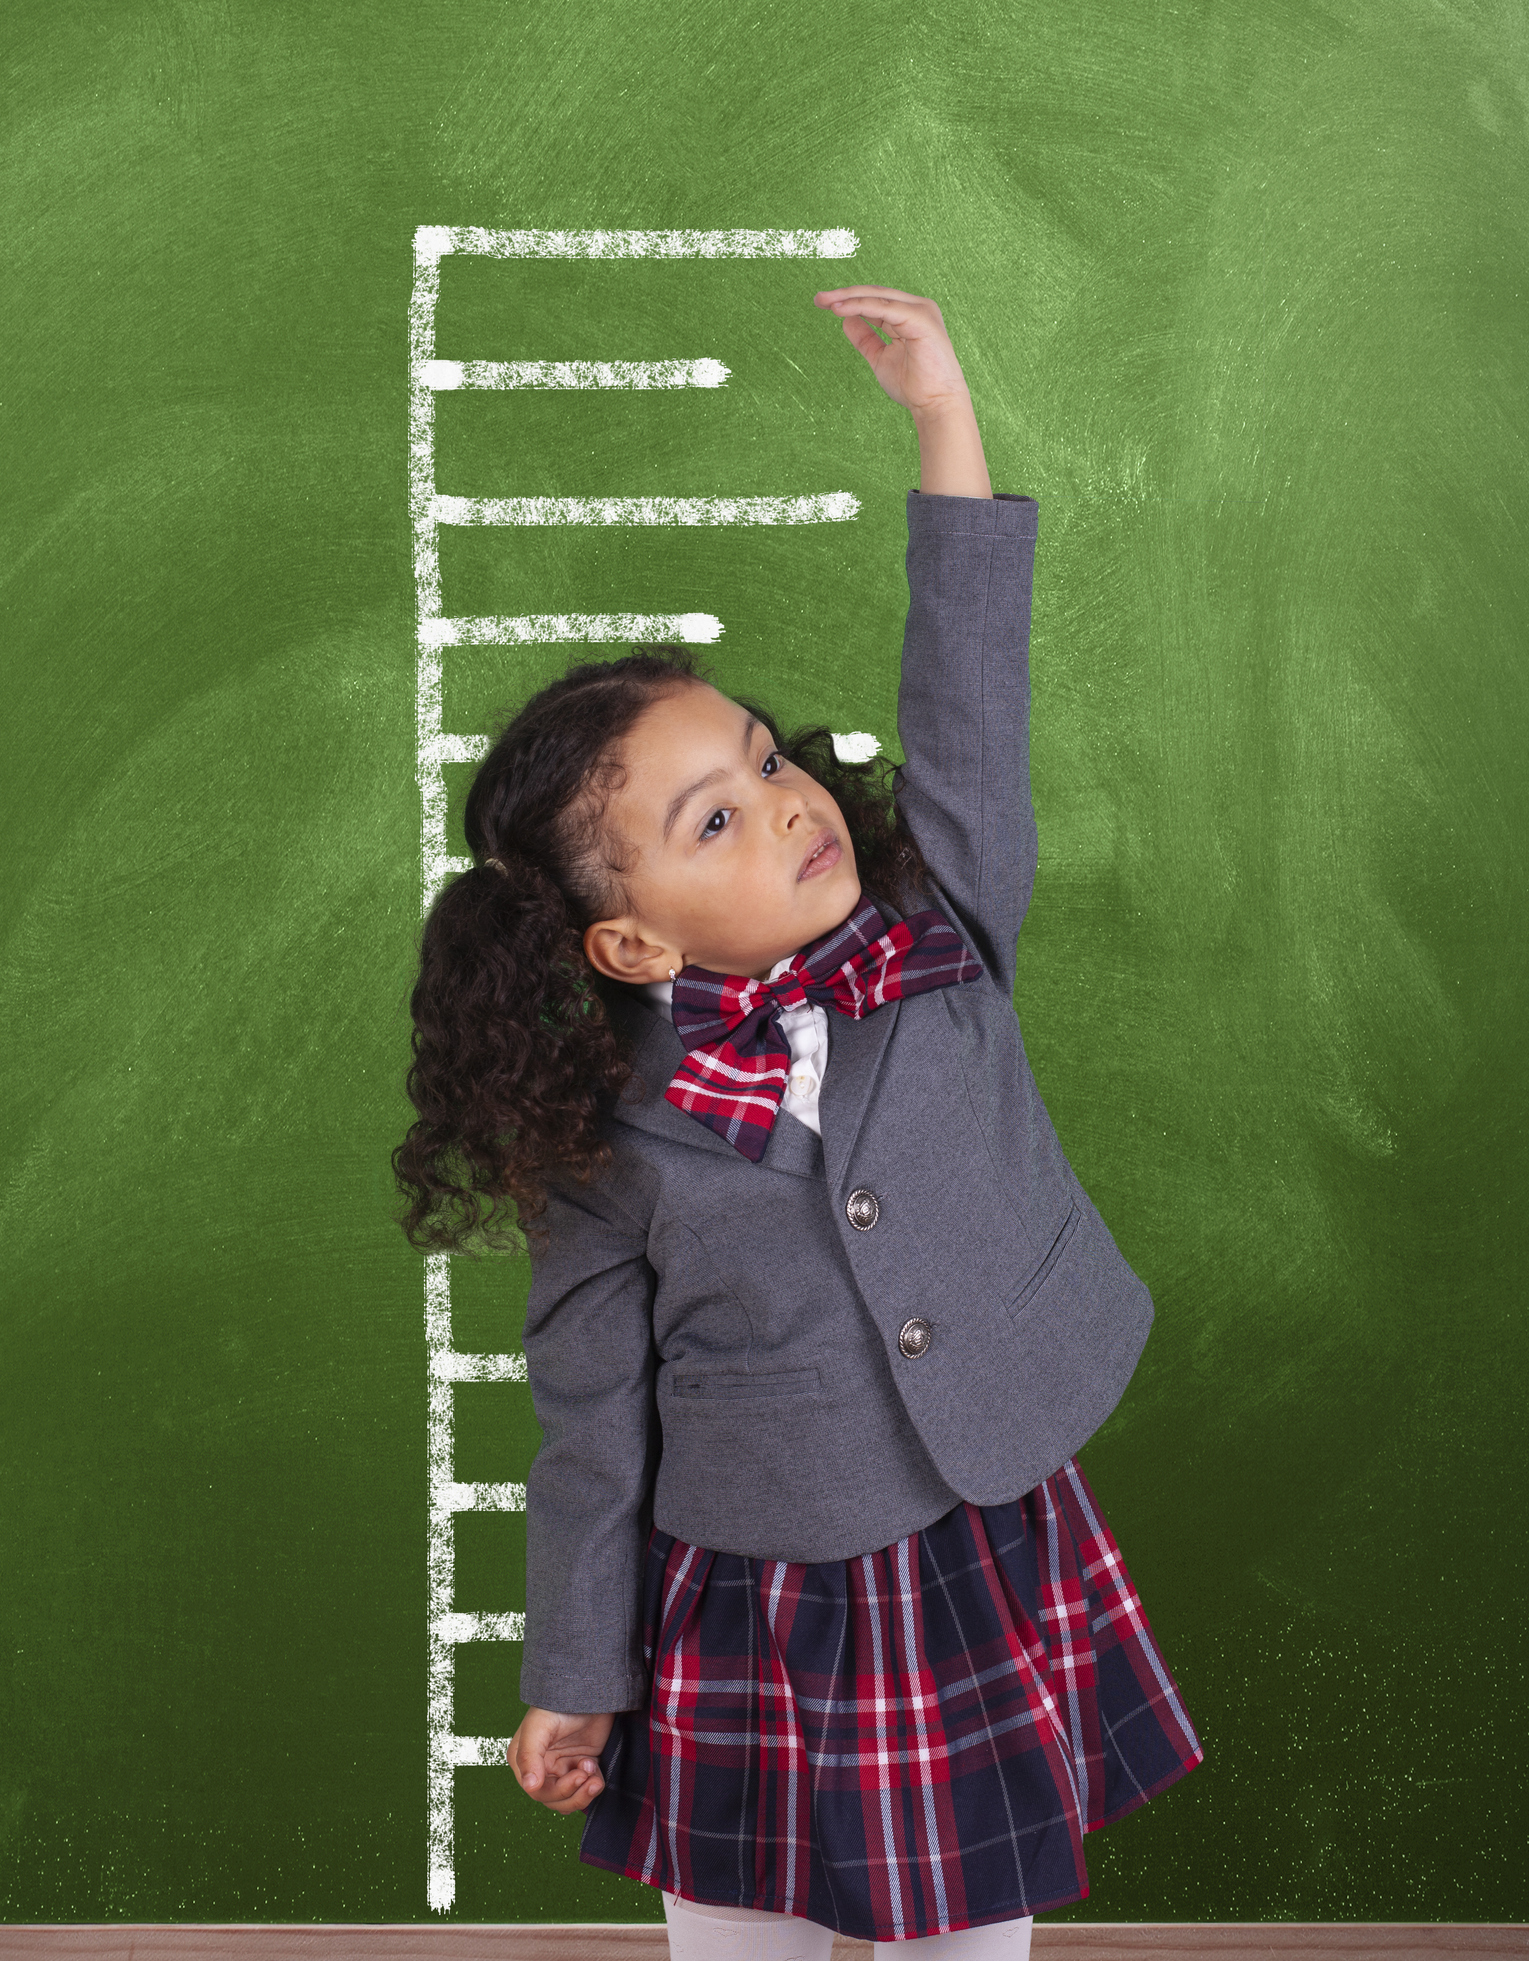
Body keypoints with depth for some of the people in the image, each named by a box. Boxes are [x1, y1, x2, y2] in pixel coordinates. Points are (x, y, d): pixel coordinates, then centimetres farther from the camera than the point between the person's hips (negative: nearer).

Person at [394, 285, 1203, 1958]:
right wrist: (572, 1675, 2)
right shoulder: (616, 1135, -13)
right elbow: (592, 1423, -5)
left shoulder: (941, 935, -7)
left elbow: (968, 702, -14)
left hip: (992, 1569, 2)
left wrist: (943, 414, -18)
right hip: (756, 1619, -2)